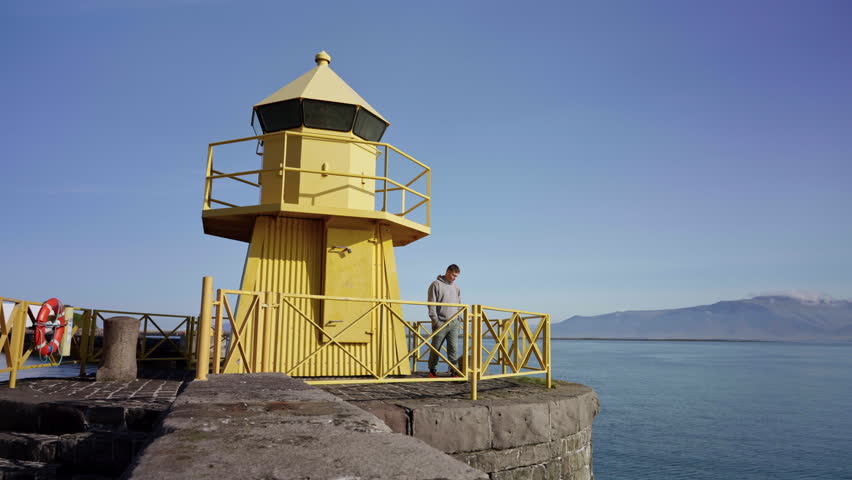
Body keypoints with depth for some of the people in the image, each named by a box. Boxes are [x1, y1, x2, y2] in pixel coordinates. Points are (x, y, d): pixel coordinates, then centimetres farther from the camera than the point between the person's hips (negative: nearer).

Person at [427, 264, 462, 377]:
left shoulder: (456, 287, 16)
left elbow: (459, 305, 22)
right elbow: (431, 304, -6)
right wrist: (434, 319, -11)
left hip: (454, 323, 5)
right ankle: (432, 370, 17)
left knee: (453, 348, -1)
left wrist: (460, 317, 11)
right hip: (440, 323, -4)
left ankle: (454, 371, 2)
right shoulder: (436, 285, -3)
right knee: (436, 347, 4)